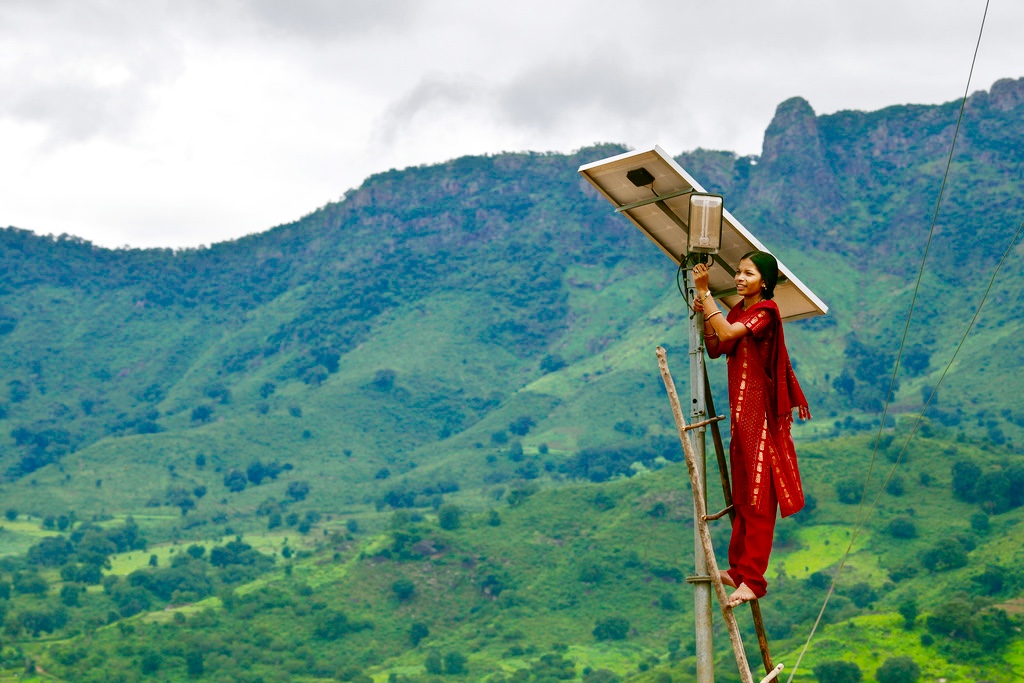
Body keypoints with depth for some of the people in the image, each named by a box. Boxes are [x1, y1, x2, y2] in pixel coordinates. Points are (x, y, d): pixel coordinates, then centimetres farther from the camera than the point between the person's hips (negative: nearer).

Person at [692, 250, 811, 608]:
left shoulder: (765, 310, -11)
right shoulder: (738, 311, 15)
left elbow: (728, 333, -25)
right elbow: (716, 349, 11)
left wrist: (705, 292, -23)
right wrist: (703, 316, -1)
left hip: (760, 410, -9)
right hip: (740, 409, 9)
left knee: (759, 496, -8)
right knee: (742, 495, 14)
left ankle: (753, 578, -8)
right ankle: (739, 569, 21)